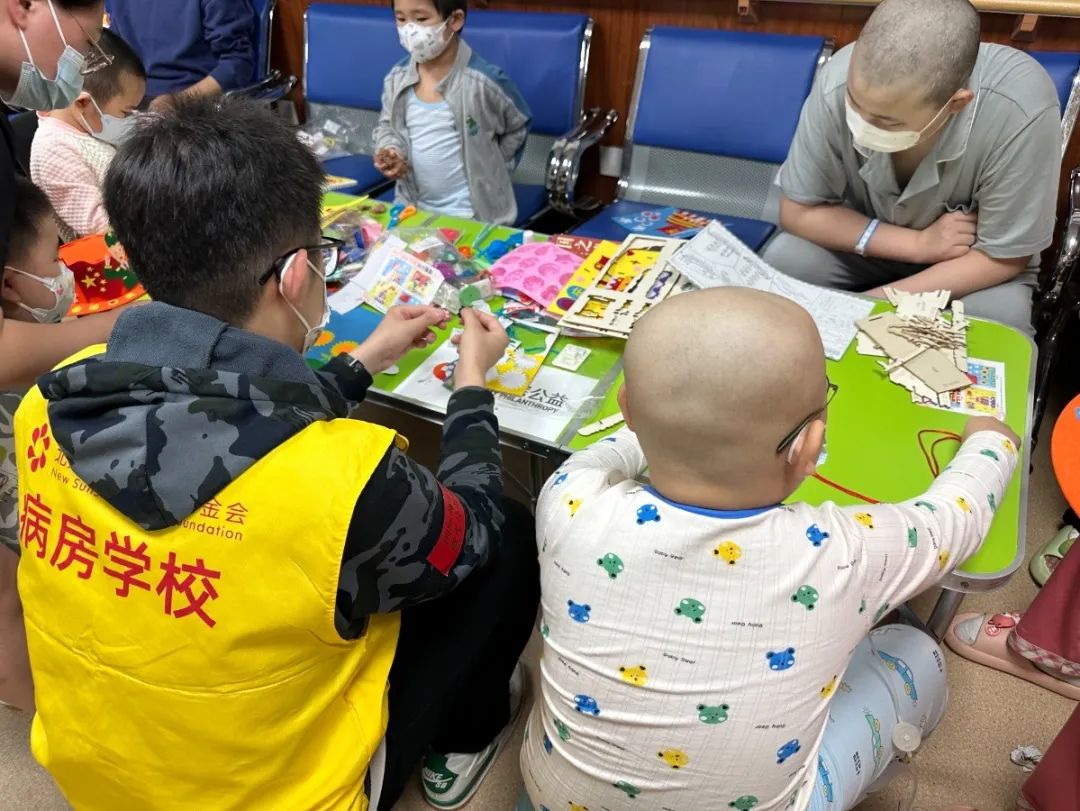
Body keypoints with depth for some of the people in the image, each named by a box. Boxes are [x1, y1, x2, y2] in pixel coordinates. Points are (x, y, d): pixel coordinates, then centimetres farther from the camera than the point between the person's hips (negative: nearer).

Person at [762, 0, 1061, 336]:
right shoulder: (839, 82, -29)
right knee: (781, 261, -25)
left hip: (975, 263, -1)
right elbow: (798, 210, -16)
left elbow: (1003, 256, -21)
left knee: (1000, 316, -31)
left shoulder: (1020, 111, -33)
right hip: (871, 243, 1)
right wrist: (918, 243, -23)